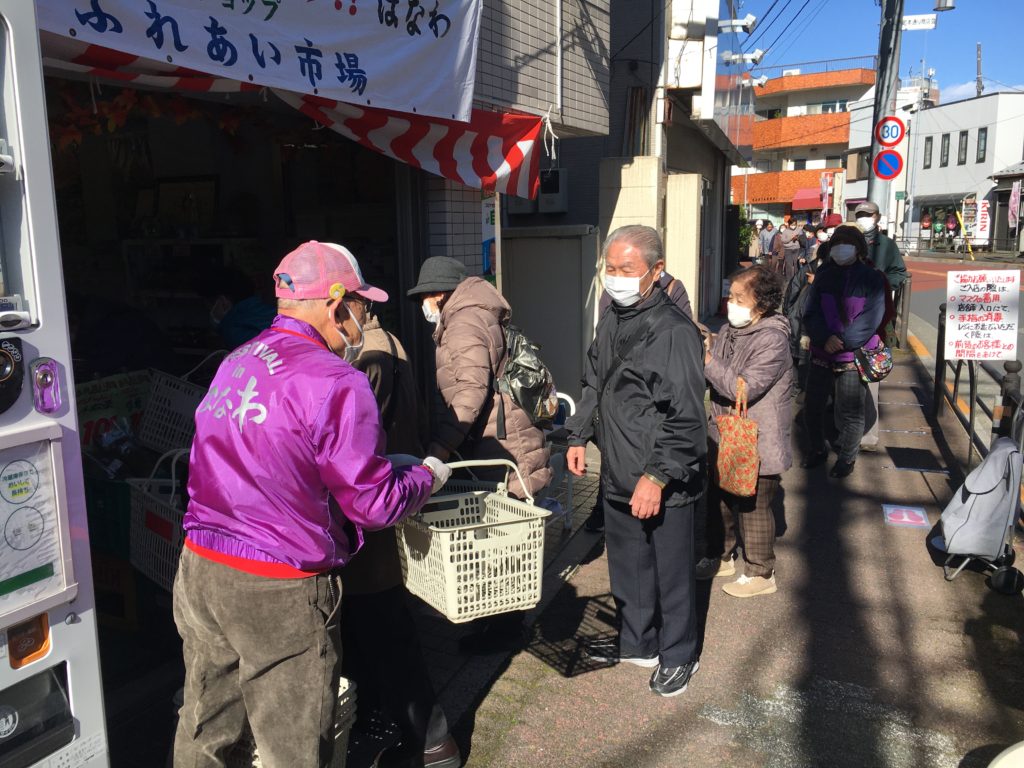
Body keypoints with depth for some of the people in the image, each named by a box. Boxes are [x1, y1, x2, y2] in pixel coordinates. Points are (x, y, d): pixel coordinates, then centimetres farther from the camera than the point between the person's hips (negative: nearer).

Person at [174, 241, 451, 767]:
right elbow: (375, 504, -14)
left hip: (199, 569, 8)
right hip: (278, 594, -7)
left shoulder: (235, 363, 8)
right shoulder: (336, 383, -17)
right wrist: (428, 477, 6)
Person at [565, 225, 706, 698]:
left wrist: (657, 477, -23)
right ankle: (637, 644, 41)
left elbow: (686, 419, -21)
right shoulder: (610, 322, 7)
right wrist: (579, 436, 12)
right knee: (627, 569, 21)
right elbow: (593, 387, 20)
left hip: (664, 485, -7)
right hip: (617, 478, 8)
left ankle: (678, 655, 32)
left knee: (671, 574, 11)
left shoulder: (675, 332, -19)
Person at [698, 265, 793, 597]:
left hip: (756, 444, -8)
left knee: (753, 507, 6)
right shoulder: (730, 330, 4)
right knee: (719, 498, 20)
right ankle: (721, 557, 40)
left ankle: (760, 573, 24)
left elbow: (743, 388, -29)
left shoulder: (772, 339, -21)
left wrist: (706, 359, -28)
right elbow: (710, 378, 9)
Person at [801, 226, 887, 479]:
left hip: (853, 357, -4)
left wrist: (842, 342, -19)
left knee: (850, 413, 3)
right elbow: (810, 314, 0)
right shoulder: (823, 276, 8)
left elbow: (871, 319, -11)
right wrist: (825, 339, -17)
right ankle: (817, 450, 31)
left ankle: (847, 458, 21)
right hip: (821, 355, 4)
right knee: (812, 406, 11)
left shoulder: (871, 278, -2)